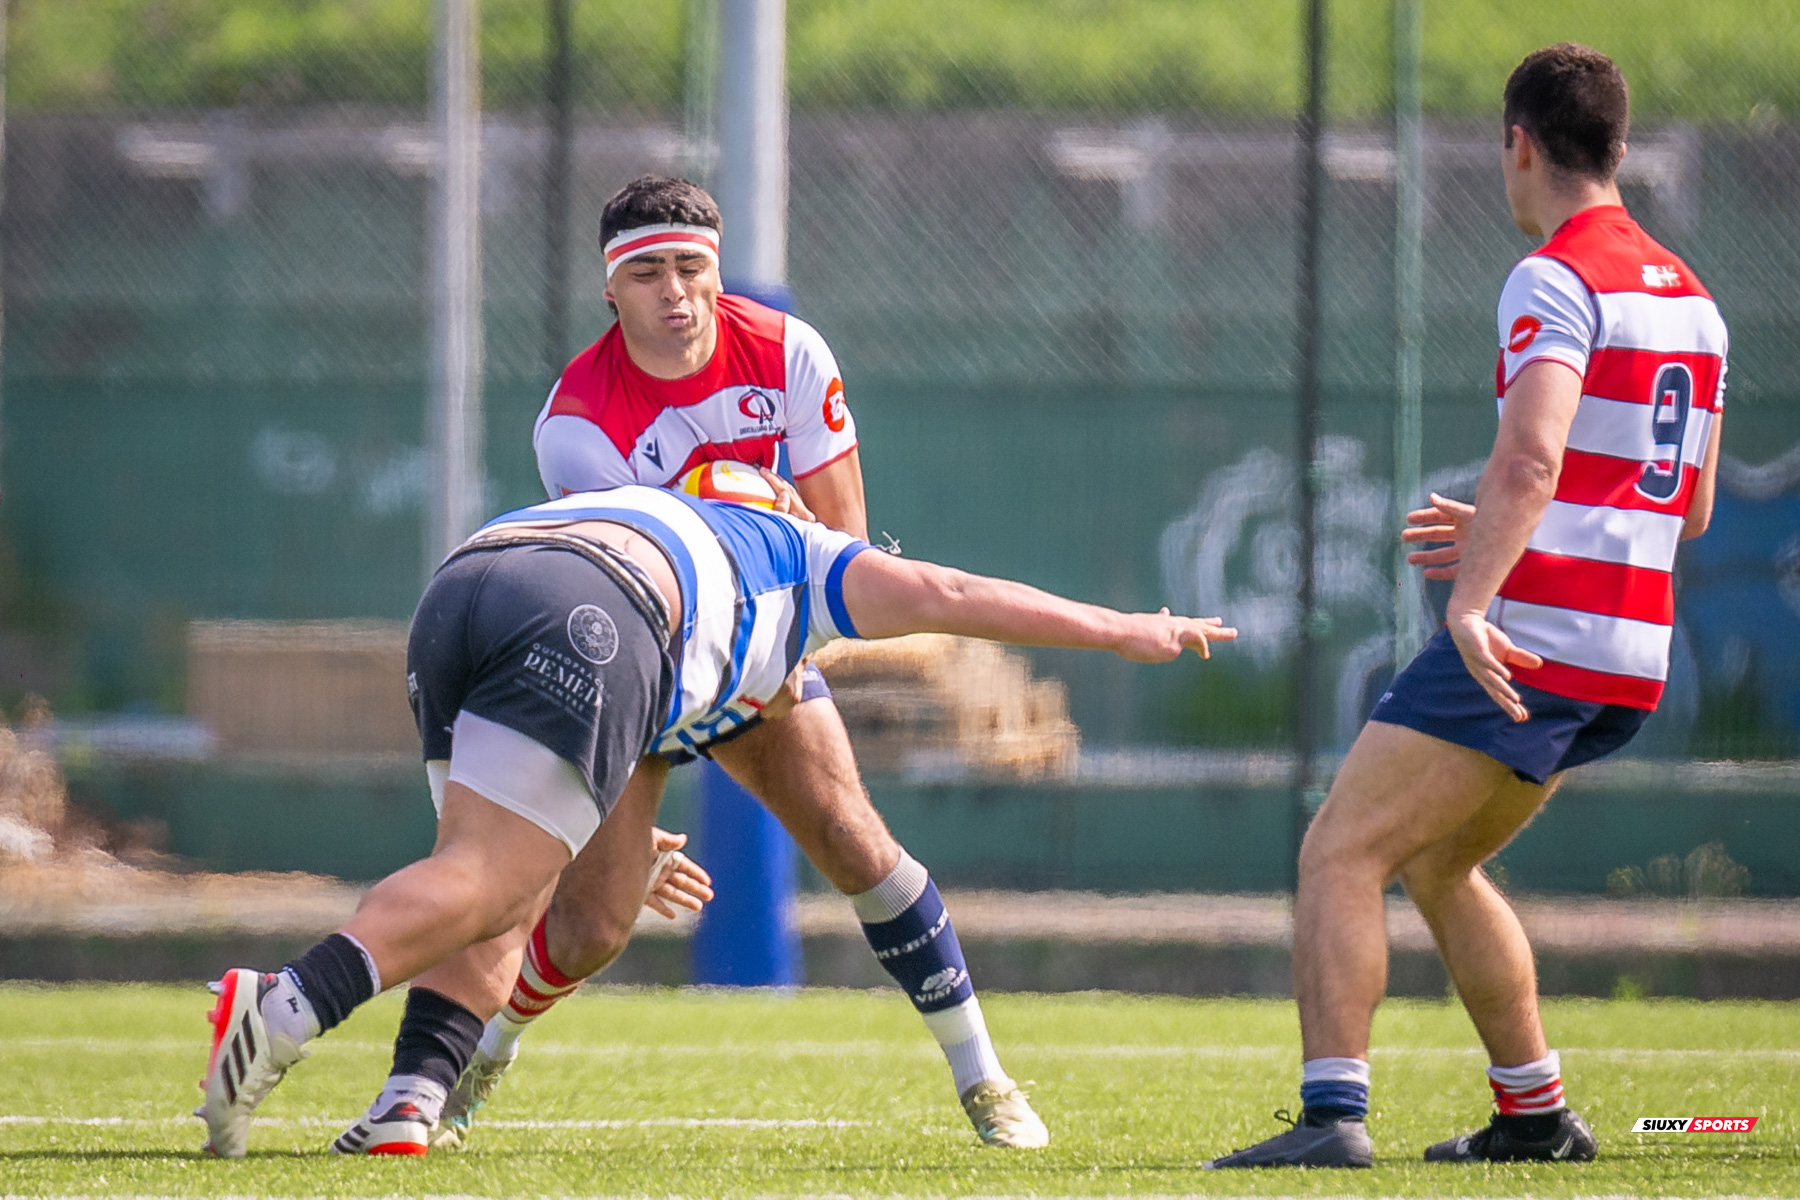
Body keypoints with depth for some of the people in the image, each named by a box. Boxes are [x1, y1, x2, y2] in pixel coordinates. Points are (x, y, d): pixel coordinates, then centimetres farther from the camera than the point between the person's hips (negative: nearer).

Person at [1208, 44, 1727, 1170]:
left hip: (1521, 649, -9)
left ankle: (1334, 1114, -20)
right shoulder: (1689, 296, 16)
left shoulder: (1557, 279, -11)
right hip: (1626, 658, 9)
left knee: (1340, 855, -8)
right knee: (1436, 860, 23)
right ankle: (1537, 1116, 23)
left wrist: (1473, 601, -34)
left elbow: (1532, 457, -26)